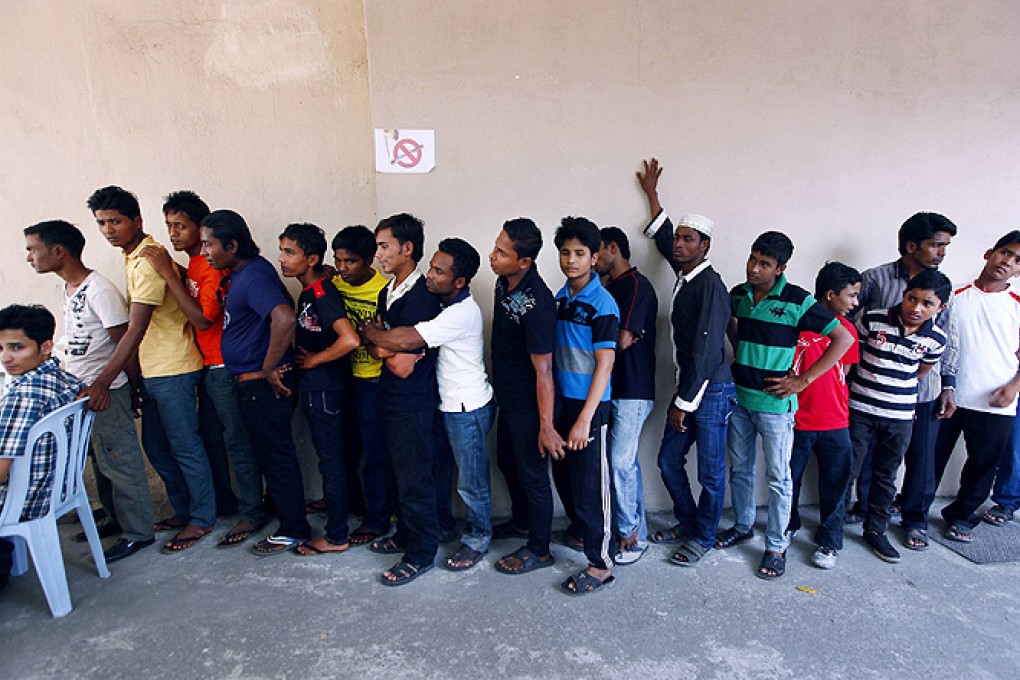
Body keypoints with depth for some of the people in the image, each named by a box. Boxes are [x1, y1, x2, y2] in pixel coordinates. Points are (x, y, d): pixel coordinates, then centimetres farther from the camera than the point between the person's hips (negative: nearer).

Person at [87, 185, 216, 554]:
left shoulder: (149, 260, -18)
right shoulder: (133, 257, 13)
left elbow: (136, 330, -23)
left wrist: (103, 382, -24)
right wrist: (134, 374, 19)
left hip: (173, 369, -10)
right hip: (151, 370, 10)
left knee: (185, 446, 1)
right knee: (156, 446, 17)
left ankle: (201, 518, 16)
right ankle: (183, 510, 31)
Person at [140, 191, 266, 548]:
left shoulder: (215, 265, -16)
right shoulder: (191, 265, 11)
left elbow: (203, 318, -24)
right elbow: (191, 311, 14)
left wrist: (167, 273, -23)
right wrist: (170, 272, 5)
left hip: (225, 368, -10)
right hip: (206, 366, 10)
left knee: (238, 439, -2)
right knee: (209, 436, 17)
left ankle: (252, 513, 9)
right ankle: (224, 502, 32)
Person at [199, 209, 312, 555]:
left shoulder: (254, 276, -21)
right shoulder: (238, 273, 11)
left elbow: (285, 318, -37)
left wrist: (269, 369, -25)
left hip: (264, 384, -10)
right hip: (250, 382, 10)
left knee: (275, 455, 2)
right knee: (267, 452, 22)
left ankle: (293, 530, 17)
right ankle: (276, 507, 40)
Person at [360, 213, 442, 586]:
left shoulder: (421, 298, -22)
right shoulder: (387, 292, 8)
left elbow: (403, 366, -22)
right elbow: (370, 337, 15)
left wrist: (376, 338, -7)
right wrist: (386, 347, -6)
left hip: (413, 405, -9)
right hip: (389, 400, 9)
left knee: (415, 480, 4)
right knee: (399, 472, 21)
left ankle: (421, 553, 20)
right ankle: (405, 534, 39)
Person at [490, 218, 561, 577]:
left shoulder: (534, 303, -29)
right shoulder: (504, 282, -2)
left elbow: (543, 369, -26)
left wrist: (546, 426, -23)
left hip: (528, 404, -9)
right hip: (507, 397, 9)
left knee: (532, 474, 7)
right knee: (507, 462, 25)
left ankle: (539, 550, 27)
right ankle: (522, 523, 48)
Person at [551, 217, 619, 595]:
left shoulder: (601, 304, -14)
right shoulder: (560, 298, 8)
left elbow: (605, 365, -16)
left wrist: (585, 419, -20)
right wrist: (552, 411, 13)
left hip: (590, 406, -7)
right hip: (562, 401, 7)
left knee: (590, 485, 1)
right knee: (567, 475, 19)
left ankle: (600, 565, 15)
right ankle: (579, 530, 42)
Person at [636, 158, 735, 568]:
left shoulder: (710, 286, -18)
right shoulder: (683, 273, 7)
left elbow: (704, 351, -21)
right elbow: (662, 235, 26)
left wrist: (683, 404, -18)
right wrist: (651, 193, 33)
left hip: (711, 391, -9)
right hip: (687, 385, 9)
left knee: (710, 472, 6)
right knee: (669, 461, 15)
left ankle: (704, 537, 25)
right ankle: (687, 522, 35)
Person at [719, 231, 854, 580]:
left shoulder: (797, 300, -14)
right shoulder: (738, 294, 2)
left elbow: (843, 339, -13)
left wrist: (802, 381, -14)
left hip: (774, 403, -5)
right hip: (738, 397, 5)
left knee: (778, 477, 5)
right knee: (739, 468, 17)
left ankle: (776, 547, 19)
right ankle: (742, 526, 36)